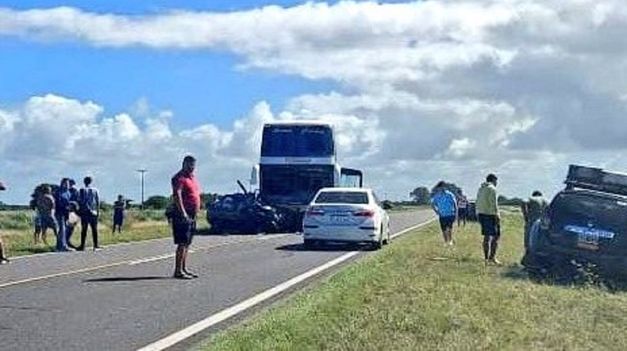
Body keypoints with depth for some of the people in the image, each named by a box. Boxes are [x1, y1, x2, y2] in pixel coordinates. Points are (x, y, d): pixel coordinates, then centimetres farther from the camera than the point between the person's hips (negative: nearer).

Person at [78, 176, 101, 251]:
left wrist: (80, 210, 6)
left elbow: (79, 201, -3)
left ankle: (82, 245, 2)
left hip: (84, 212, 0)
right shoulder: (95, 190, 3)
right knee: (94, 229, 3)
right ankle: (95, 245, 1)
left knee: (84, 229, 3)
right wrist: (98, 211, 8)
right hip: (93, 213, 0)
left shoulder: (81, 190, 1)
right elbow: (98, 202, 3)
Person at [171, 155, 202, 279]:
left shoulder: (192, 177, 19)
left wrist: (196, 210, 21)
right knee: (182, 243, -11)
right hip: (183, 215, -10)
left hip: (192, 215, 10)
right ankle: (178, 271, -11)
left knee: (187, 244, 12)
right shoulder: (179, 177, -11)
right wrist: (183, 213, -29)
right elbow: (177, 195, -22)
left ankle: (184, 269, 18)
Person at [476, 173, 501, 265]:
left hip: (481, 214, 8)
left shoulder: (480, 189, 16)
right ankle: (492, 257, -10)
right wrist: (497, 216, -15)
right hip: (490, 215, -8)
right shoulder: (492, 189, -10)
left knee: (487, 236, 11)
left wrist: (478, 216, 17)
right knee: (496, 236, -4)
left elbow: (478, 203, 16)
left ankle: (486, 258, 12)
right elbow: (494, 204, -16)